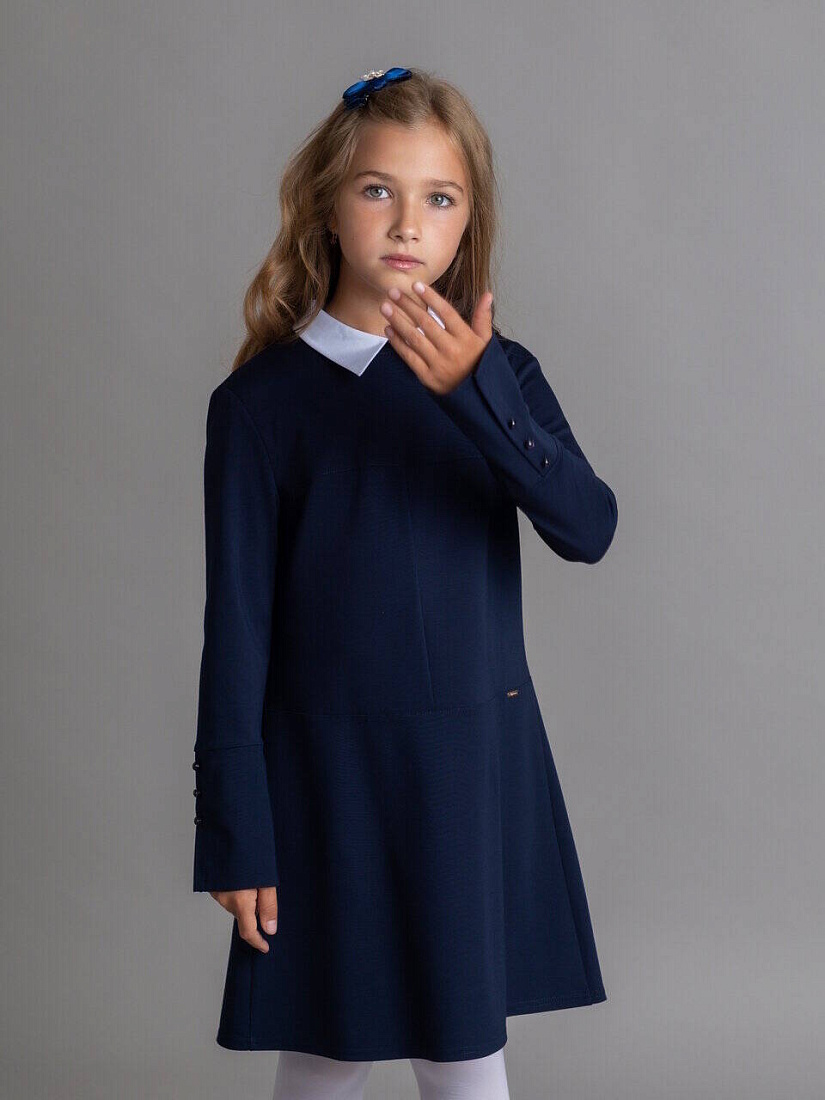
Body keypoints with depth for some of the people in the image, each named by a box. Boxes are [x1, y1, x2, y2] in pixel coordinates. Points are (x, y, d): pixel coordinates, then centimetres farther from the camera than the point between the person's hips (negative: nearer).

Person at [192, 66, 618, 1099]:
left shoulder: (499, 372, 2)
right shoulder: (264, 399, -7)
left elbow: (587, 529, -14)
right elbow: (236, 627, -5)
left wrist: (478, 390, -27)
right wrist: (235, 837, -6)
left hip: (479, 766, 3)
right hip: (331, 773, -2)